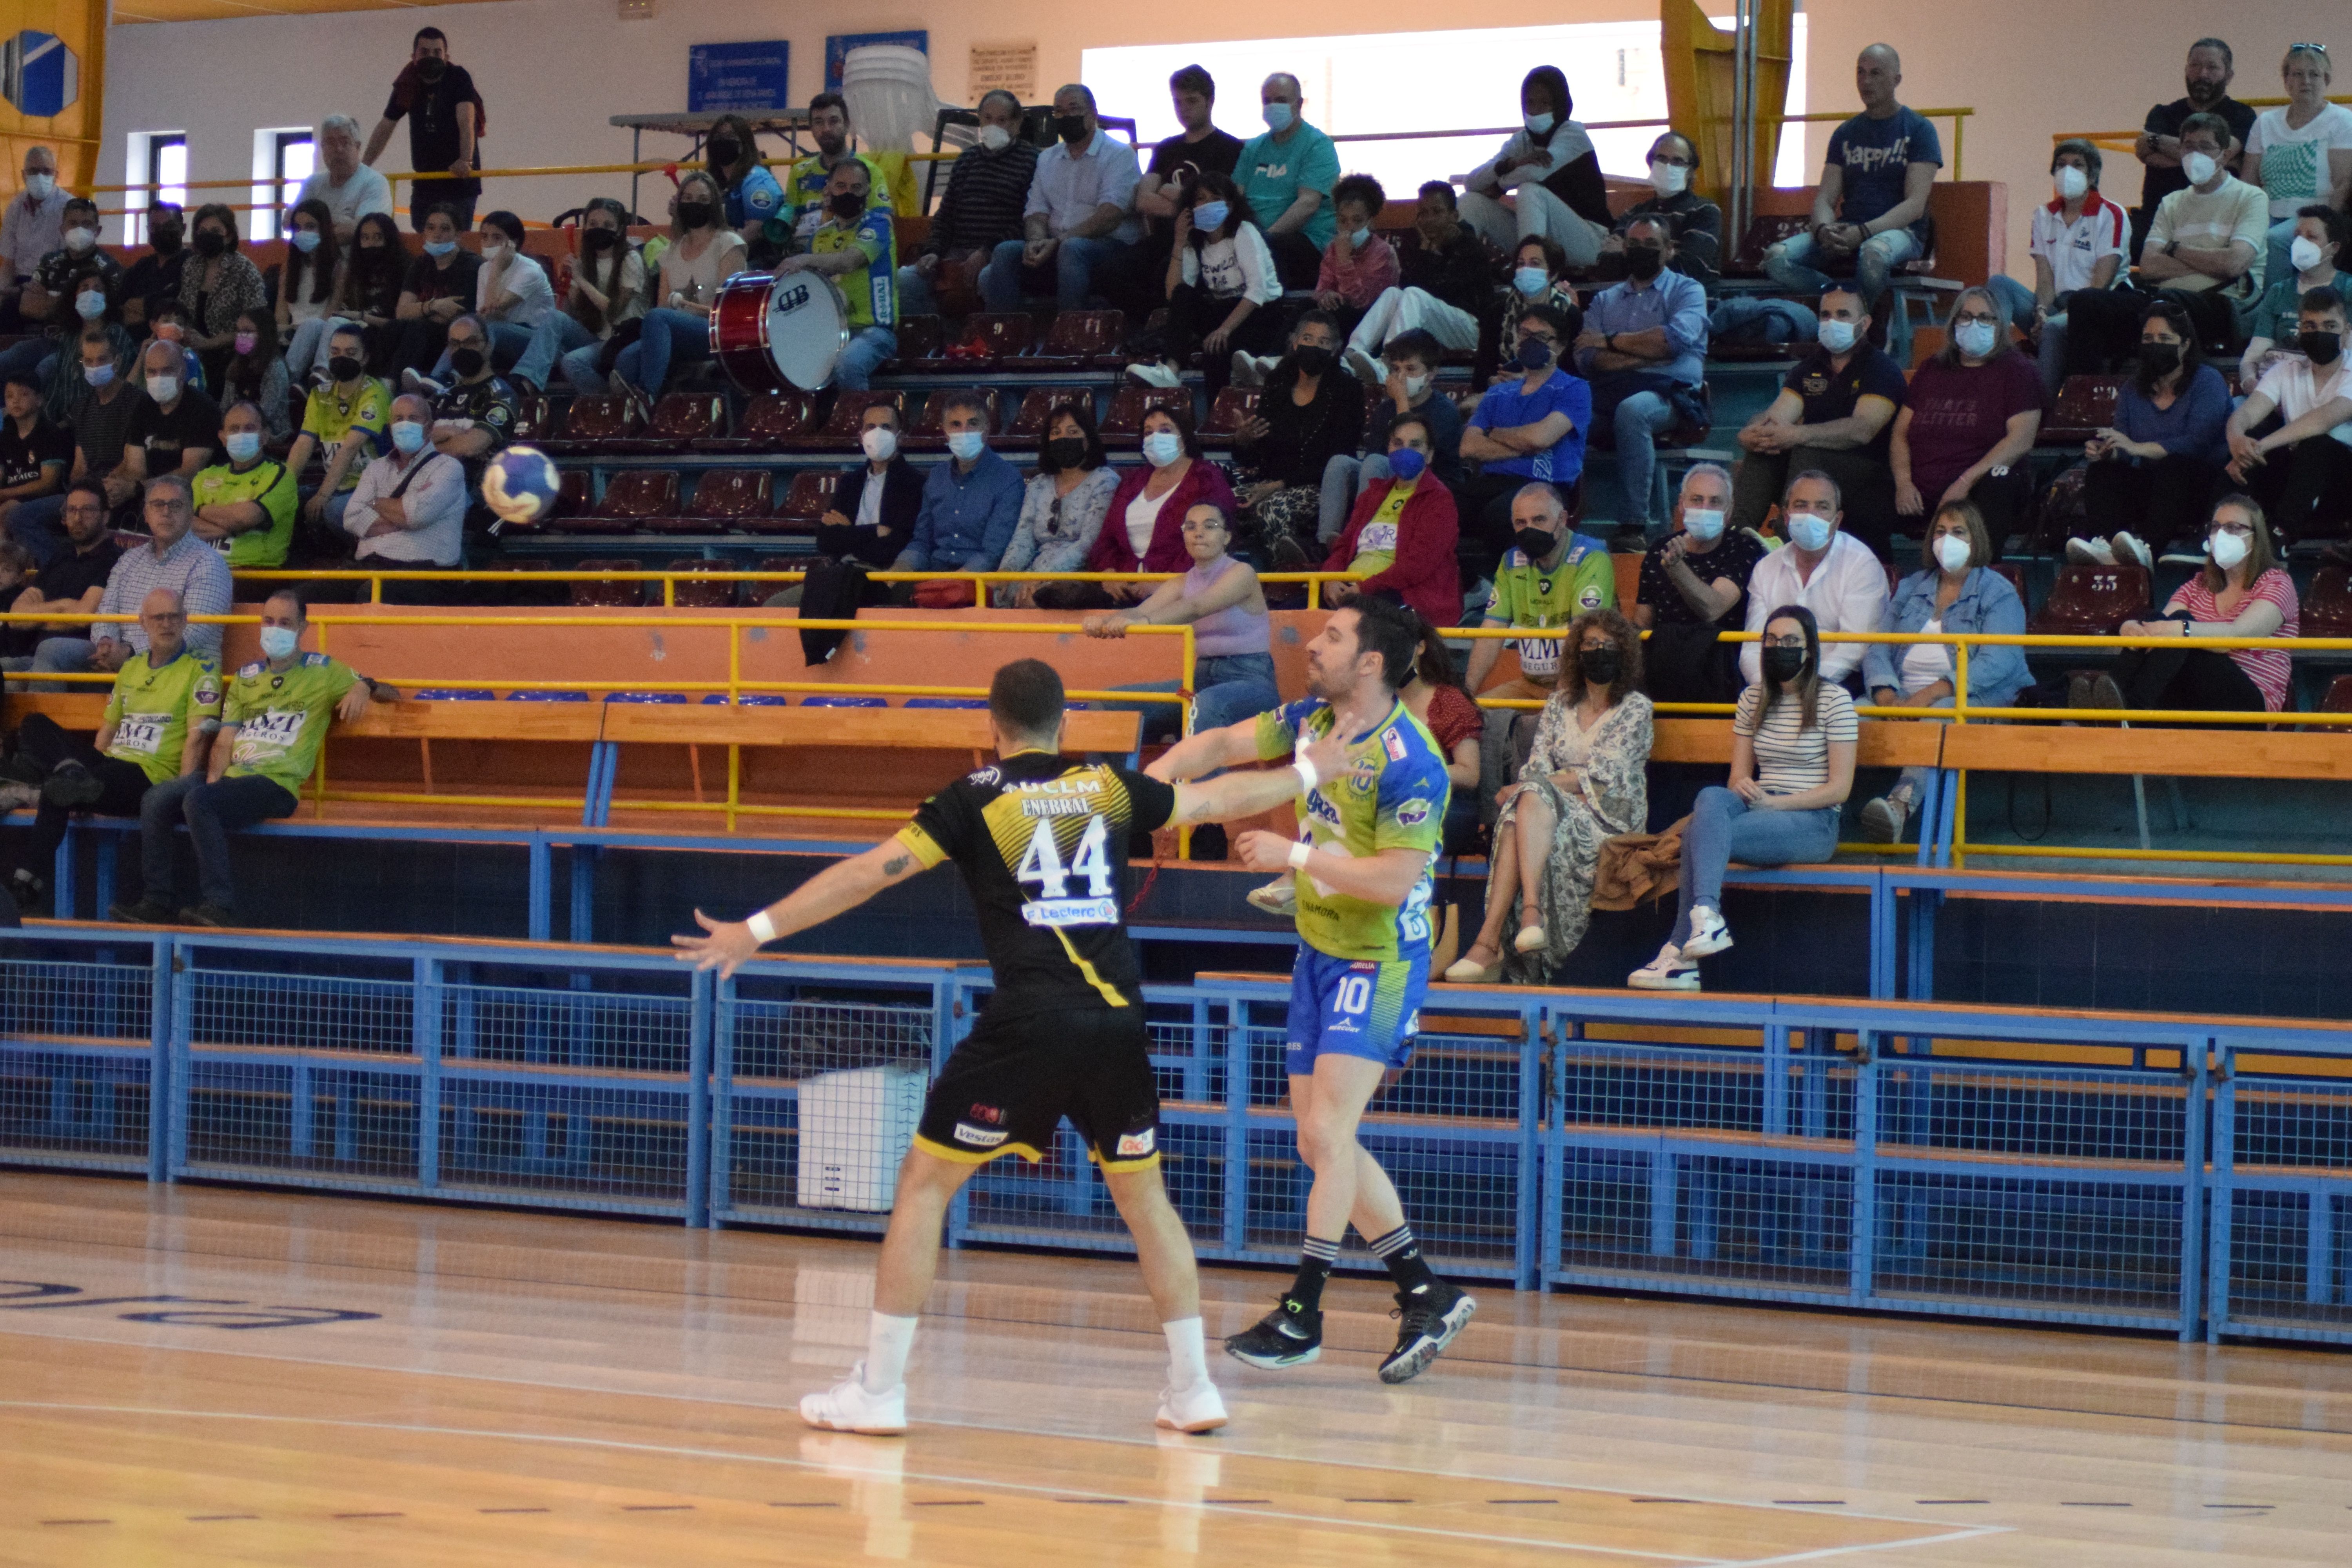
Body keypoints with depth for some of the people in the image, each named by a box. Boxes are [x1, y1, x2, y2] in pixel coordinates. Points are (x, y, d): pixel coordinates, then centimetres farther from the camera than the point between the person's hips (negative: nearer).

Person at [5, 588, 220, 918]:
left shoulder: (201, 669, 0)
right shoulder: (131, 668, 21)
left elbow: (196, 738, -9)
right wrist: (84, 775, 12)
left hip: (150, 780, -7)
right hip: (107, 769, 7)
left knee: (58, 791, -31)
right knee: (35, 728, -16)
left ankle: (31, 878, -25)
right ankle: (72, 774, -37)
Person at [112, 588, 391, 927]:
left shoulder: (323, 671, 10)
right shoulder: (245, 678, 23)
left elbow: (390, 694, 11)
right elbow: (224, 742, 16)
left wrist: (363, 687, -12)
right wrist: (214, 780, -5)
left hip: (276, 783, -6)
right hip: (231, 776, 6)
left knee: (199, 800, -32)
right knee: (156, 801, -18)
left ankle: (219, 904, -33)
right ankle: (156, 902, -15)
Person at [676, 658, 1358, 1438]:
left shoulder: (978, 799, 4)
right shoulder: (1110, 787, 14)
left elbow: (871, 872, -1)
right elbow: (1222, 798, 28)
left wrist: (757, 930, 2)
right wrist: (1310, 770, 46)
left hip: (1030, 1023, -4)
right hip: (1118, 1020, 4)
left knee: (925, 1182, 6)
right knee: (1143, 1195, 19)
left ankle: (877, 1388, 3)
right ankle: (1193, 1388, 18)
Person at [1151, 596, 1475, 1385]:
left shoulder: (1407, 762, -22)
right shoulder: (1313, 720, 3)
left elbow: (1395, 879, -26)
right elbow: (1221, 745, 12)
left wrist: (1294, 855, -20)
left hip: (1379, 961, -9)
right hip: (1319, 951, 9)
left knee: (1328, 1132, -13)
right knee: (1323, 1143, 10)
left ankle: (1301, 1314, -7)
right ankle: (1427, 1295, 19)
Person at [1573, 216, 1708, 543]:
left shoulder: (1686, 291, 15)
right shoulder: (1605, 300, 25)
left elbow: (1677, 338, -7)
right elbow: (1587, 359, 8)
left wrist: (1612, 342, 2)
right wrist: (1643, 354, -5)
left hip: (1667, 391, -4)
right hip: (1610, 393, 4)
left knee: (1631, 409, -38)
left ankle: (1638, 522, -36)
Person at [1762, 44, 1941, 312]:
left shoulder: (1918, 129, 2)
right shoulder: (1845, 134, 17)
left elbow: (1915, 205, -9)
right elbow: (1825, 199, 9)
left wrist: (1863, 232, -23)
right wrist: (1823, 229, -16)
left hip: (1900, 231, -4)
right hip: (1847, 231, 4)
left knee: (1874, 252, -42)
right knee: (1777, 258, -22)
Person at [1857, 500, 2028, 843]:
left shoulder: (1998, 593, 6)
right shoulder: (1911, 588, 23)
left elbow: (1997, 663, -9)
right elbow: (1878, 649, 13)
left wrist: (1932, 693, -20)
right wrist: (1886, 694, -10)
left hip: (1974, 698, -5)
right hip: (1904, 696, 5)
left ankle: (1901, 804, -63)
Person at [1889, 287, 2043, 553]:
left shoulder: (2017, 370, 8)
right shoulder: (1931, 371, 25)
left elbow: (2021, 441, -6)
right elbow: (1901, 434, 20)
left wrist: (1965, 483, -16)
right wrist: (1903, 483, -2)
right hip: (1920, 497, 4)